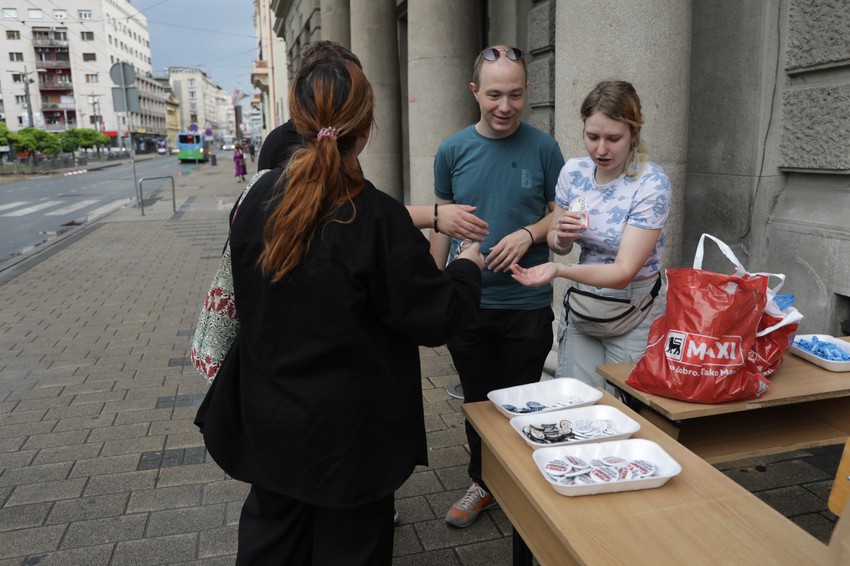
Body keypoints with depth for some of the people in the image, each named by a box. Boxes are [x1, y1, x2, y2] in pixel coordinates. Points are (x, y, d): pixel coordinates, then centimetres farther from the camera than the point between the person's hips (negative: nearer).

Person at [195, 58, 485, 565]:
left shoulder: (258, 199, -6)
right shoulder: (378, 217, -23)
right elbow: (436, 319, -16)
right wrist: (467, 269, 3)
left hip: (270, 417, 5)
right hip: (350, 428, -4)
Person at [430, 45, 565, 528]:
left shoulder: (542, 147, -4)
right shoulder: (453, 151, 1)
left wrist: (528, 235, -18)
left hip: (527, 305, -2)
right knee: (478, 401, 16)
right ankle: (484, 484, 36)